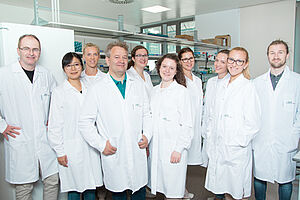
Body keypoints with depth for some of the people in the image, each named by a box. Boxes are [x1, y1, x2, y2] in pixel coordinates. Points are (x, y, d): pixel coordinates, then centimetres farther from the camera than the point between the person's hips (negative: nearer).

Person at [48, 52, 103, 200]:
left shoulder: (88, 89, 9)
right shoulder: (59, 92, -3)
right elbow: (55, 125, -4)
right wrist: (59, 151, -7)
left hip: (91, 147, 4)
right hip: (71, 149, -3)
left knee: (91, 187, 12)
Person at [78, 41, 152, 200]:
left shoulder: (138, 85, 7)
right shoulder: (97, 89, -4)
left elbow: (147, 114, 14)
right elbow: (85, 122, -3)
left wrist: (147, 135, -1)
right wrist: (101, 145, -9)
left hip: (138, 153, 3)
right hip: (114, 155, -2)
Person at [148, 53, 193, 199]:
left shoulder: (182, 91, -7)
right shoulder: (155, 90, 10)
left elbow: (187, 125, -9)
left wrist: (178, 149, -14)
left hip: (173, 148, -5)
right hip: (155, 146, 5)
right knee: (160, 183, 14)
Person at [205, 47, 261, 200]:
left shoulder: (248, 87, -10)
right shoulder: (223, 86, 10)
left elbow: (253, 124, -13)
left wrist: (237, 143, -14)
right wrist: (210, 138, 9)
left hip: (236, 152, -6)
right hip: (217, 150, 6)